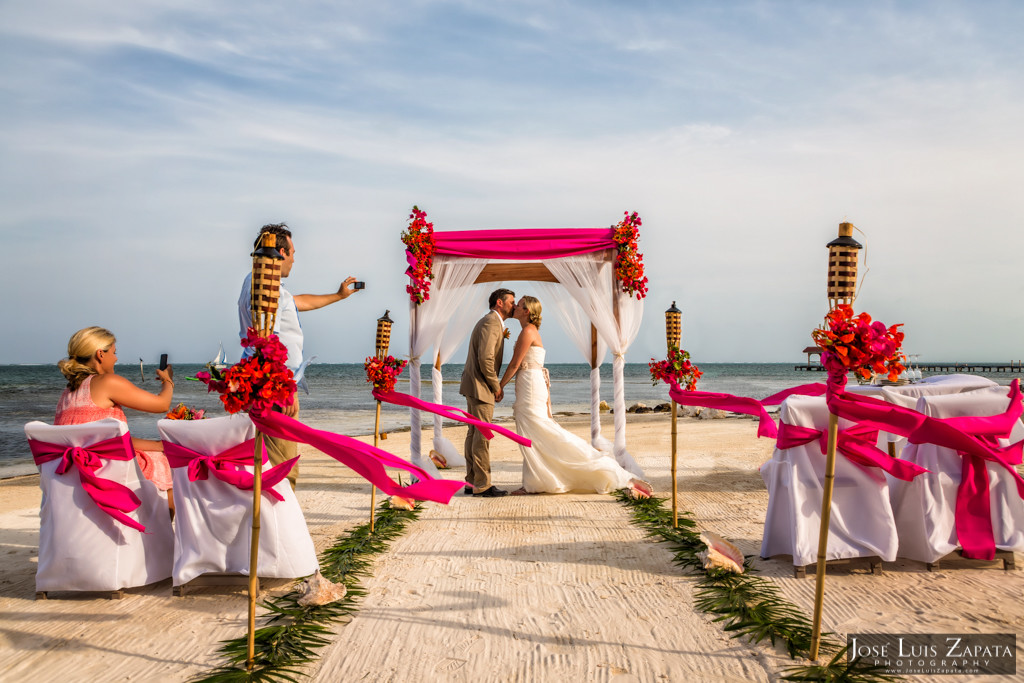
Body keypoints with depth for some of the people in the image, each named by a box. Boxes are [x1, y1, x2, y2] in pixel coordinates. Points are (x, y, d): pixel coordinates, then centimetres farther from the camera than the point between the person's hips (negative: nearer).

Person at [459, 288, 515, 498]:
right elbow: (485, 359, -23)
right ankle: (482, 485, -3)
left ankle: (472, 482, 16)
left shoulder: (491, 322, 19)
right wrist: (496, 386, -15)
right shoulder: (491, 323, -15)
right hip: (480, 387, -11)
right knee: (482, 436, -7)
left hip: (475, 386, 11)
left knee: (474, 434, 11)